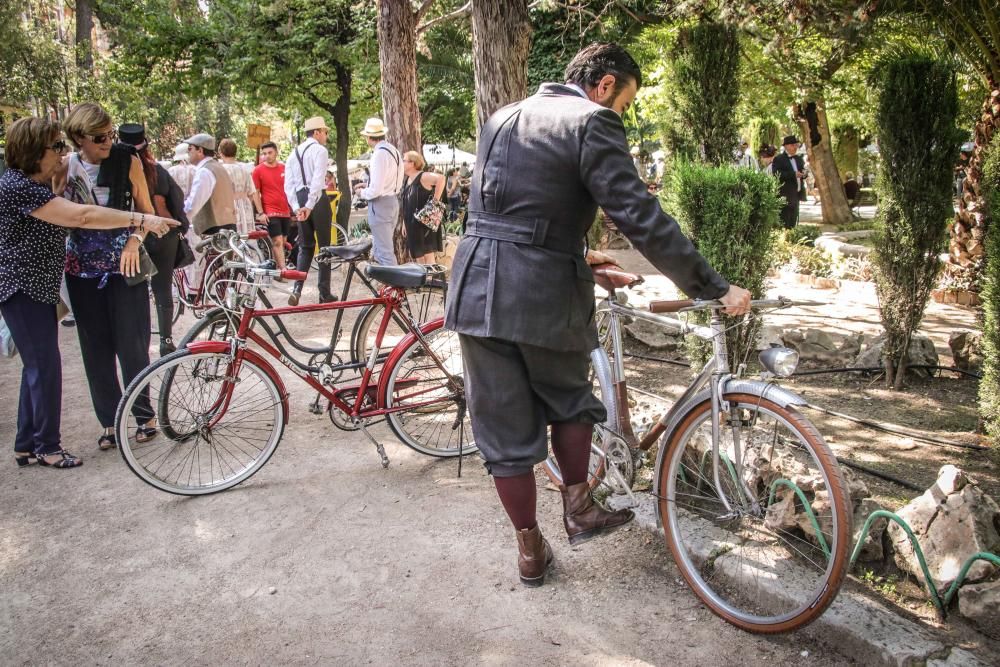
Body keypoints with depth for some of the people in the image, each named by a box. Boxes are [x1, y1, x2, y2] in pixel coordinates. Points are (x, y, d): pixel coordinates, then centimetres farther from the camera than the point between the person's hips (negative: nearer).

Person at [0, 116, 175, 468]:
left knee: (37, 366, 14)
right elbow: (81, 216, -32)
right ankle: (47, 447, 6)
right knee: (45, 365, -6)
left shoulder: (38, 185, 12)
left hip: (38, 287, 10)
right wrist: (140, 220, -33)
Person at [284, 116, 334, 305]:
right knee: (324, 246, 4)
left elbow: (288, 184, 7)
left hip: (300, 200, 6)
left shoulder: (294, 153, 15)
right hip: (317, 199, -6)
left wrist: (297, 208, 1)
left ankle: (297, 289, -2)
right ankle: (324, 293, 6)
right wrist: (309, 206, -19)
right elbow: (318, 180, -19)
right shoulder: (320, 150, -6)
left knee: (305, 247, 13)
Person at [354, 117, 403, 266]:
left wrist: (362, 193, -4)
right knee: (378, 248, 20)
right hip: (393, 201, 9)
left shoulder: (379, 154, -19)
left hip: (381, 204, -9)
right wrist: (368, 186, 16)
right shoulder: (393, 150, 9)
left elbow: (376, 190, -22)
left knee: (384, 251, -4)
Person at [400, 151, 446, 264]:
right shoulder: (406, 180, 12)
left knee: (427, 254, -4)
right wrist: (404, 223, 18)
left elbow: (441, 178, -31)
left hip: (425, 223, -8)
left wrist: (436, 200, -29)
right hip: (412, 224, 8)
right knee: (416, 255, 12)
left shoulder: (422, 177, -13)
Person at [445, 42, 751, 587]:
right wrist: (715, 289, -8)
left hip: (477, 288, 6)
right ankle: (578, 508, 30)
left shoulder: (501, 119, 17)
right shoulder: (592, 122, -7)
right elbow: (642, 220, -15)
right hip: (543, 292, -5)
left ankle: (530, 550, 25)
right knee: (568, 399, 24)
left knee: (504, 425, 13)